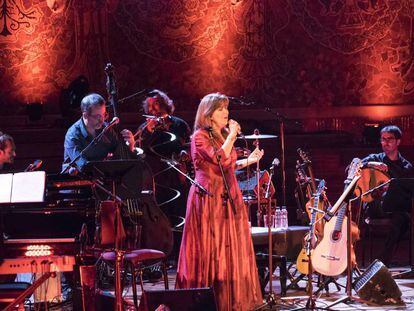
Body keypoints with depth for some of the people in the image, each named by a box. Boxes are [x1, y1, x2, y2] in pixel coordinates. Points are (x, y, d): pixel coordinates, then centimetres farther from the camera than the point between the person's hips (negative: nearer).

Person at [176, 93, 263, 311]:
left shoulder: (223, 135, 15)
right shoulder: (200, 137, -9)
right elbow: (220, 159, -23)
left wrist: (248, 161, 13)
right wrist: (232, 136, -15)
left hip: (227, 197, 8)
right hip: (209, 198, -8)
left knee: (229, 247, 8)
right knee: (211, 249, -6)